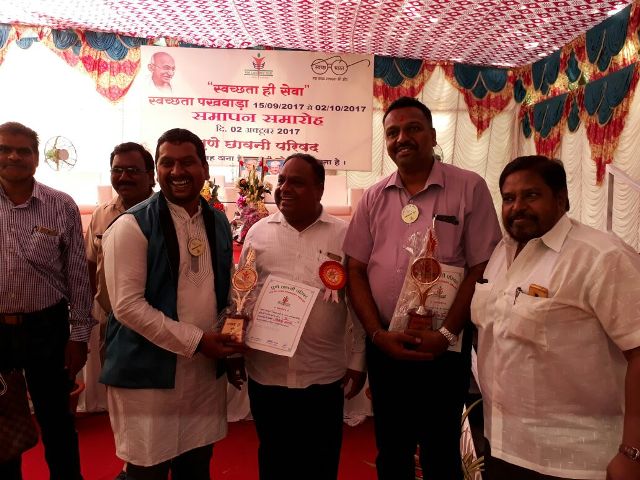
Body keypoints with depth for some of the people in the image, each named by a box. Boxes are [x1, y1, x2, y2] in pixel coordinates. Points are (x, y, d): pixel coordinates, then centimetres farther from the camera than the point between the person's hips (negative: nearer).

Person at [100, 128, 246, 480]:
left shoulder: (218, 222, 8)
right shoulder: (132, 226, -11)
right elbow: (127, 305, -17)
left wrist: (230, 341, 2)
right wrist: (195, 340, -18)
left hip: (207, 371, 6)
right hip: (149, 375, -5)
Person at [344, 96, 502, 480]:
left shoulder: (469, 188, -5)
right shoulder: (374, 198, 5)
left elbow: (482, 269, -9)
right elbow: (356, 269, 3)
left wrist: (446, 335, -15)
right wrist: (377, 333, -8)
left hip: (445, 348, -3)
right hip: (383, 345, 3)